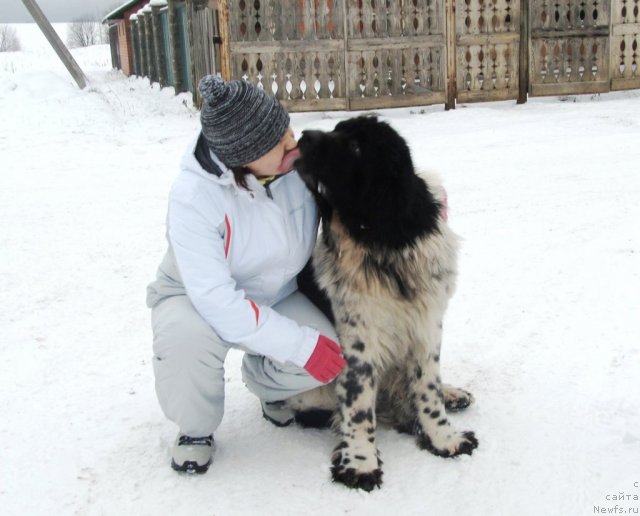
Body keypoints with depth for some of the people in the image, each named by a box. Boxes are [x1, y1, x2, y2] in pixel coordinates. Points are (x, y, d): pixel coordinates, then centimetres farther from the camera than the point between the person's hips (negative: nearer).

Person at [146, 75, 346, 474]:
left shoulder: (303, 159, -20)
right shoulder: (194, 196, -32)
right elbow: (215, 299, -35)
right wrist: (300, 345, -36)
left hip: (276, 298, 4)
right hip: (196, 296, -3)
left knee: (331, 352, -24)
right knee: (188, 340, -38)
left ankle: (265, 383, 13)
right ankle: (196, 430, -4)